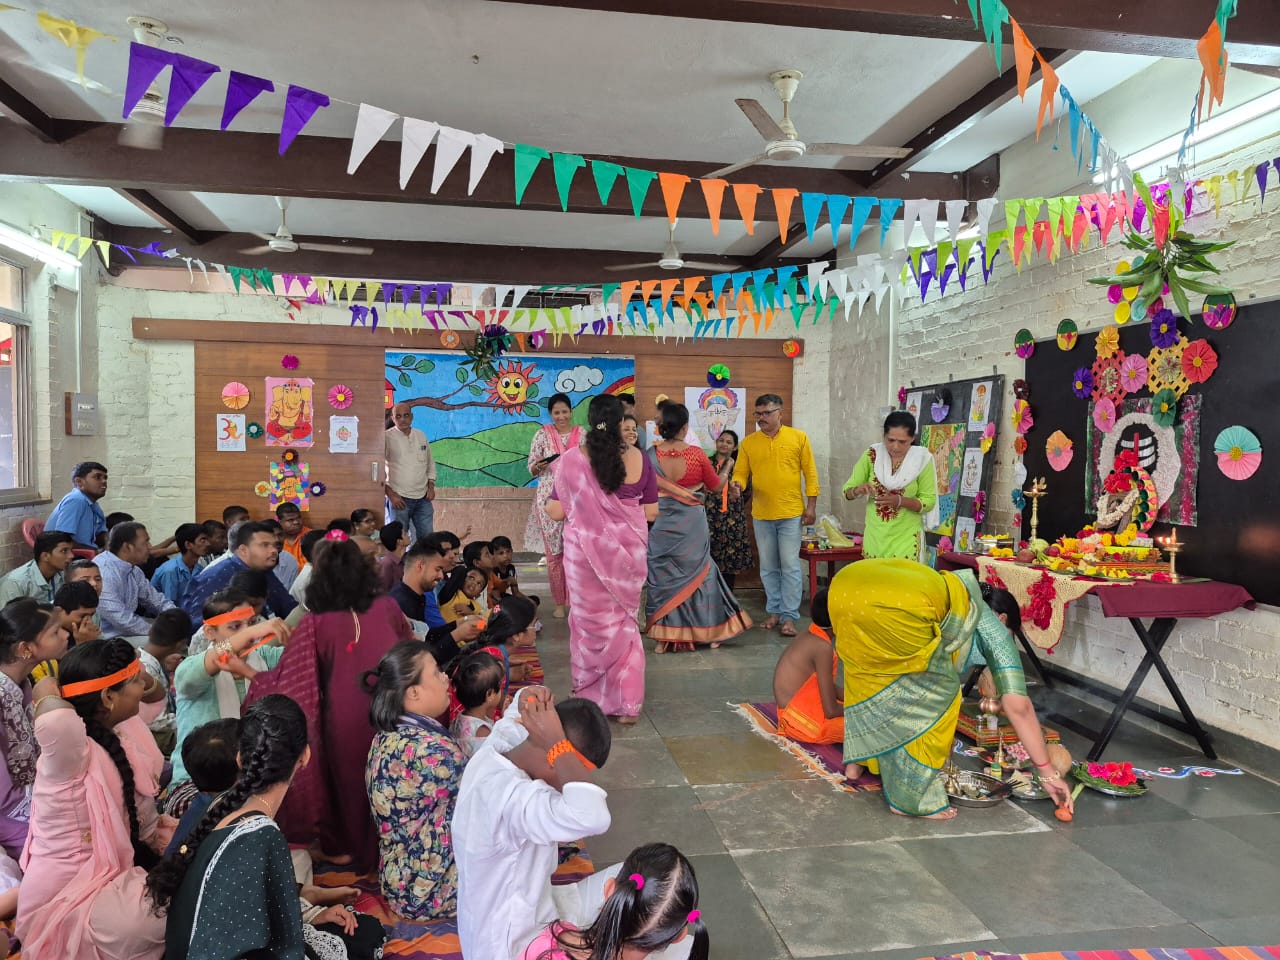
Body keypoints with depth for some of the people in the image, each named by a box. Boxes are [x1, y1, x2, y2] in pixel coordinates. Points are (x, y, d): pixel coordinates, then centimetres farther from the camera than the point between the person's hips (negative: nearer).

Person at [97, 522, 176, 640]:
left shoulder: (134, 570, 5)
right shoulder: (104, 571, -24)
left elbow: (157, 599, 15)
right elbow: (119, 618, -26)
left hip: (130, 629, 9)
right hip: (109, 638, -9)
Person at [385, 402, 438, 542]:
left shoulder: (421, 436, 10)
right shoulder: (387, 437, -6)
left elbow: (430, 462, 19)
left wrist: (431, 486, 7)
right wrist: (390, 494, -11)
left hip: (423, 498, 5)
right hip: (399, 498, -5)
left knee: (427, 538, 8)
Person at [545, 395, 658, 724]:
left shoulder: (572, 459, -9)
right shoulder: (638, 459, -5)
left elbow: (556, 512, -5)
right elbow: (651, 512, 1)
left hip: (586, 551, -2)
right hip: (627, 551, 2)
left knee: (590, 619, 13)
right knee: (624, 621, 15)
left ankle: (590, 693, 25)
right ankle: (627, 702, 19)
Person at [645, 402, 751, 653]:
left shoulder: (652, 453, -6)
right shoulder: (696, 453, -9)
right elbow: (715, 486, 4)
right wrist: (727, 469, 23)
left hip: (661, 524, 1)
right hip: (692, 523, -1)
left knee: (663, 575, 10)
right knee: (697, 573, 13)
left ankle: (664, 637, 12)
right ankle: (711, 632, 22)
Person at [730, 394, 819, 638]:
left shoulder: (798, 437, -1)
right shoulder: (748, 443, 3)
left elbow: (810, 473, 0)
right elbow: (740, 473, 0)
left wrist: (811, 505, -4)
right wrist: (737, 486, -22)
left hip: (791, 513, -2)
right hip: (761, 515, 2)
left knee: (790, 567, 0)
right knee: (768, 567, 11)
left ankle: (789, 616, 6)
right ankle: (774, 611, 24)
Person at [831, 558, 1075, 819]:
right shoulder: (991, 626, 28)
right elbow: (1019, 706, 24)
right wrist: (1047, 773, 34)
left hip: (845, 587, 7)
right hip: (897, 607, -7)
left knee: (867, 673, 33)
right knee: (937, 690, 17)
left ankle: (858, 761, 40)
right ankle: (910, 795, 19)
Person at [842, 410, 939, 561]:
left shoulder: (921, 459, -6)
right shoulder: (872, 455, -2)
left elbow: (929, 501, -6)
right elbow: (847, 491, 2)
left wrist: (900, 501, -22)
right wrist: (859, 490, -21)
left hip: (905, 539, -2)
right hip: (874, 537, 2)